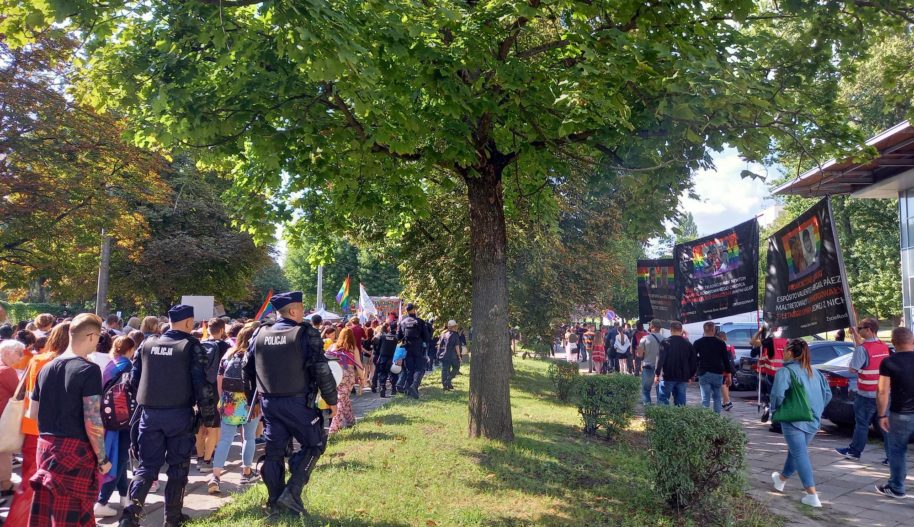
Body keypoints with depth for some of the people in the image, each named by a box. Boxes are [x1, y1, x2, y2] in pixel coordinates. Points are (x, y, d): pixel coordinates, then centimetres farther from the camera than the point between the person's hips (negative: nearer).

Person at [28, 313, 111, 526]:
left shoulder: (47, 368, 7)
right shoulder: (88, 369, -14)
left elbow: (33, 412, 16)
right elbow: (92, 422, -17)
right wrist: (102, 458, -9)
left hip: (45, 446, 7)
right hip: (75, 449, -7)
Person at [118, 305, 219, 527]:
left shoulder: (147, 344, 7)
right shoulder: (192, 346, -7)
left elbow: (134, 379, 11)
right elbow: (202, 384, -11)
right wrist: (207, 414, -3)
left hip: (149, 413, 4)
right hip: (179, 413, -3)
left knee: (147, 465, 11)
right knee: (178, 466, 9)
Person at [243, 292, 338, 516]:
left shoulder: (260, 334, 6)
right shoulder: (306, 334, -12)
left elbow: (247, 368, 14)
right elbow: (322, 370, -14)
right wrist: (331, 400, -3)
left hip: (269, 402, 6)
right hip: (298, 402, -6)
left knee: (274, 451, 14)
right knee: (315, 444, 10)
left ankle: (274, 502, 21)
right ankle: (292, 493, 0)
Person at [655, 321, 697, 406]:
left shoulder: (666, 342, -8)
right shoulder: (688, 344, 6)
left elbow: (660, 359, -13)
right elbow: (694, 361, 10)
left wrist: (657, 373, -8)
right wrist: (690, 376, 17)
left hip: (668, 377, -4)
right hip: (683, 377, 4)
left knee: (663, 399, 2)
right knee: (680, 400, 10)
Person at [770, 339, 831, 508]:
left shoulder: (785, 371, -14)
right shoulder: (814, 372, 9)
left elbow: (778, 394, -24)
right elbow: (828, 394, 13)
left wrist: (775, 410, -6)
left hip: (793, 420, -7)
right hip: (813, 420, 8)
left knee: (800, 454, -2)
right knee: (796, 451, 22)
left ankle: (812, 495, -8)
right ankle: (782, 479, 43)